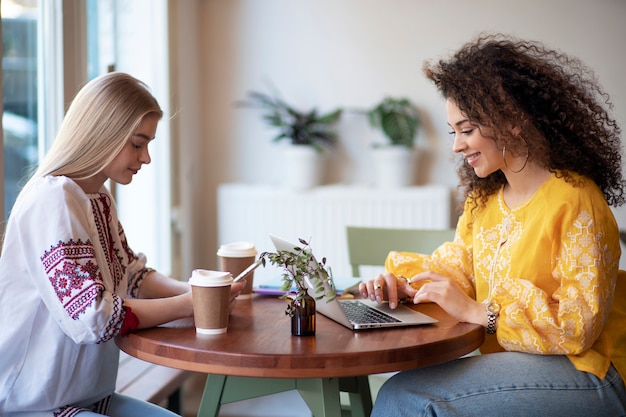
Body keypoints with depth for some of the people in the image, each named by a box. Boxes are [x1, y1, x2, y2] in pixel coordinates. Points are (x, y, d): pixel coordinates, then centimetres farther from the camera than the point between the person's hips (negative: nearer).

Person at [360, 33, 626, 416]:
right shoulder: (484, 199, 12)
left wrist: (477, 311, -20)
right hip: (510, 363, 7)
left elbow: (579, 324, -17)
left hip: (583, 375, -7)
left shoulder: (575, 202, -14)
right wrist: (404, 284, -5)